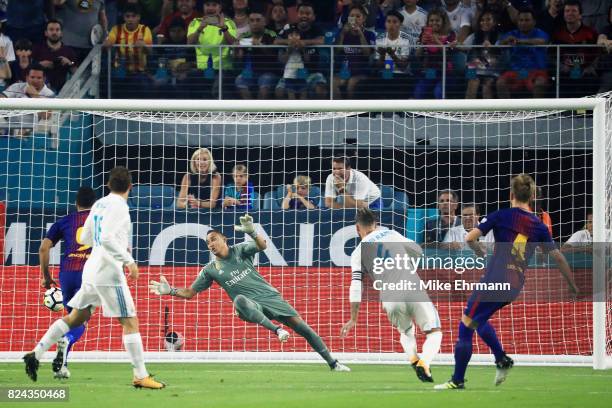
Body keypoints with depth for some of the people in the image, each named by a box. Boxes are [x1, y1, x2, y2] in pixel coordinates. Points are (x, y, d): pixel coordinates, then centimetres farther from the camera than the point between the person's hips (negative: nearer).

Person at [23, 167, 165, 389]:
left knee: (76, 317, 16)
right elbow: (107, 238, -24)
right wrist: (128, 260, -25)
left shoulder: (99, 204, 13)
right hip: (108, 272, -8)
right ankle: (141, 376, -8)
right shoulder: (118, 205, -12)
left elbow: (85, 238, 22)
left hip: (92, 270, 8)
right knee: (130, 322, -5)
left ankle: (35, 354, 13)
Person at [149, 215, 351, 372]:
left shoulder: (240, 250, 5)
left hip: (270, 296, 1)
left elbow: (262, 245, -15)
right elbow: (189, 293, 10)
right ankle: (276, 329, -43)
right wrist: (170, 291, -6)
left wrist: (251, 232, -35)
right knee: (239, 300, -39)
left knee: (302, 327, -5)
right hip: (251, 305, -1)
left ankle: (333, 363, 6)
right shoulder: (210, 270, 7)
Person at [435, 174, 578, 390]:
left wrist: (481, 252, 14)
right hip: (515, 287, 6)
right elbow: (558, 258, 9)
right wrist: (573, 288, 19)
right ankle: (502, 360, 21)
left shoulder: (501, 216, -4)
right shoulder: (539, 227, 7)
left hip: (494, 281, -6)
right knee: (479, 320, 30)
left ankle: (457, 380, 5)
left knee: (466, 325, 4)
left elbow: (470, 238, -7)